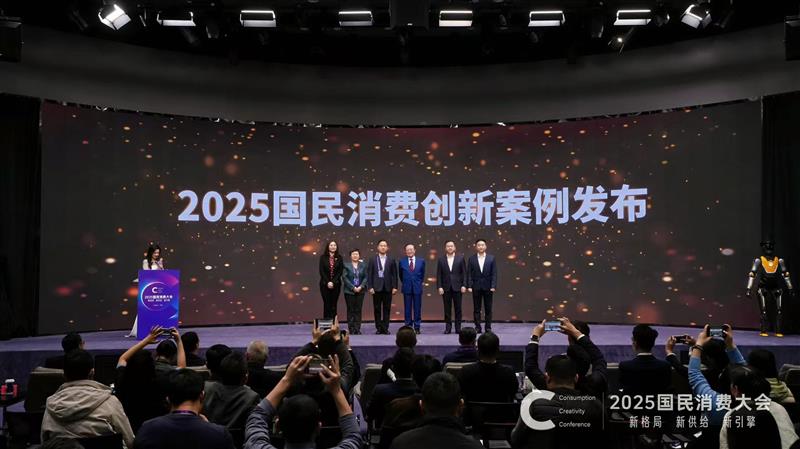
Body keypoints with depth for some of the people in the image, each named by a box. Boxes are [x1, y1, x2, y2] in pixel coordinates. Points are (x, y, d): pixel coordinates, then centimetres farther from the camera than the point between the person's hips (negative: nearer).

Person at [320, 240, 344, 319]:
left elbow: (340, 272, 0)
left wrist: (333, 282, -10)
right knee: (327, 303, 0)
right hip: (325, 284, -1)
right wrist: (328, 282, -10)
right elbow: (321, 271, -2)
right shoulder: (323, 257, 2)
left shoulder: (339, 258, 4)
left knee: (334, 304, 1)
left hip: (336, 284, 1)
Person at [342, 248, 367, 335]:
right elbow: (344, 278, -5)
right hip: (349, 291, -2)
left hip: (360, 291, 2)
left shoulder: (363, 265, 8)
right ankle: (351, 329, 5)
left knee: (358, 310, 3)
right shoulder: (346, 265, 1)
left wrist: (361, 287, -11)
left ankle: (357, 329, 5)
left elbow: (365, 277, 4)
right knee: (351, 310, 1)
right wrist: (353, 288, -12)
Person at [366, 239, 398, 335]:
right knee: (377, 309, 4)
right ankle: (378, 328, 10)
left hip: (388, 288, 1)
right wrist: (370, 287, -6)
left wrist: (395, 287, -3)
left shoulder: (391, 260, 6)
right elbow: (369, 274, 1)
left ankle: (385, 328, 7)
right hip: (376, 287, -1)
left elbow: (394, 274, 5)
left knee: (387, 309, 2)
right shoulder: (372, 259, 4)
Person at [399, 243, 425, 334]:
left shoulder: (421, 261, 2)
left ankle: (417, 327, 8)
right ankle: (408, 326, 9)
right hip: (407, 288, 0)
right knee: (407, 309, 3)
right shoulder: (402, 261, 1)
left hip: (417, 287, 0)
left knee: (417, 308, 2)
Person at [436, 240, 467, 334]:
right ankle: (448, 327, 9)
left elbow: (464, 273, 2)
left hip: (457, 287, -1)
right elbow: (439, 275, 4)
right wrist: (439, 287, -5)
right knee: (447, 309, 4)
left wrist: (464, 285, -6)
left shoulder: (460, 258, 3)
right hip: (446, 288, 1)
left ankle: (458, 327, 8)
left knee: (458, 308, 2)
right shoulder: (441, 259, 5)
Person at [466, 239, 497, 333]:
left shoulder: (491, 258, 3)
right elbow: (469, 274, 1)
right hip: (476, 287, 0)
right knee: (476, 309, 3)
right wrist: (469, 286, -7)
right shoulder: (471, 258, 3)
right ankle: (477, 327, 8)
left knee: (488, 309, 4)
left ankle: (488, 327, 10)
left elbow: (494, 273, 0)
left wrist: (493, 286, -8)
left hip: (488, 287, 0)